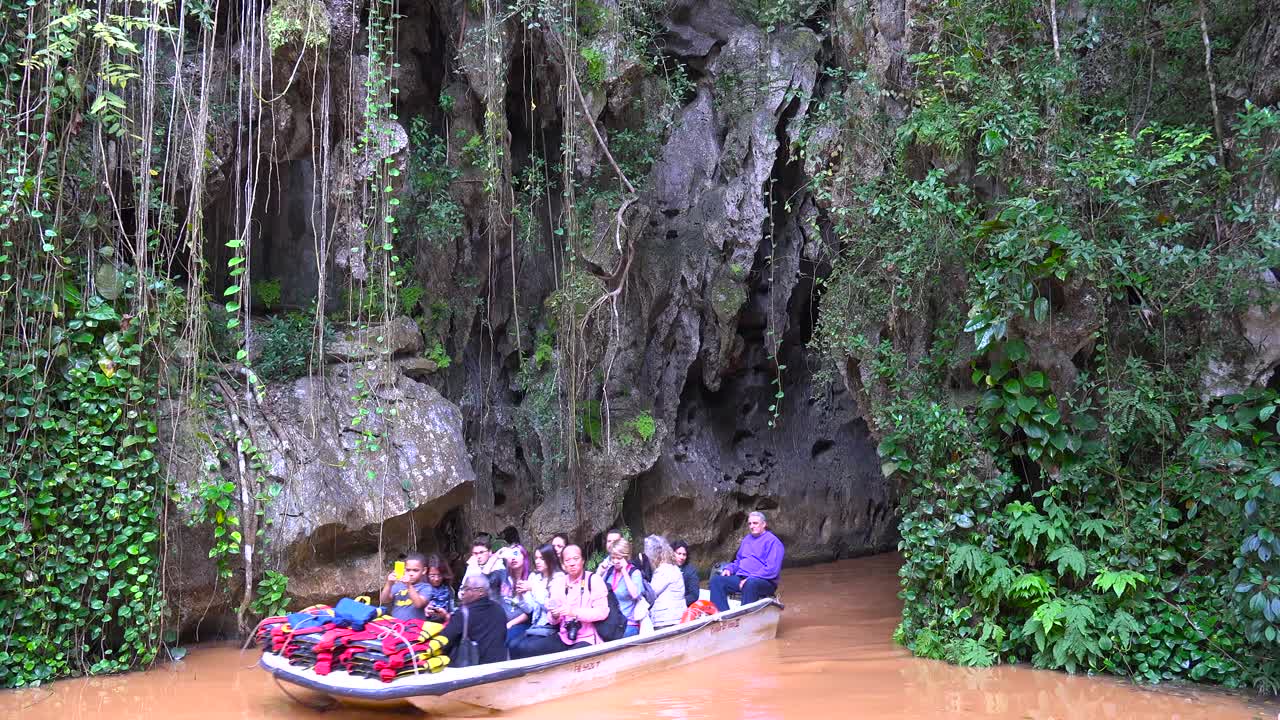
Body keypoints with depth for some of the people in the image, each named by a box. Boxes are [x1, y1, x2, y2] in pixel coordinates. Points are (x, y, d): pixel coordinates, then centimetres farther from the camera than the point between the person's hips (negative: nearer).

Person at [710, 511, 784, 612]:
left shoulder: (773, 541, -3)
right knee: (716, 580, -15)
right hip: (741, 578, 7)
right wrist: (729, 568, 9)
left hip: (764, 582, -7)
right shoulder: (747, 539, 23)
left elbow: (772, 570, -14)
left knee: (750, 584, -41)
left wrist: (749, 578, -20)